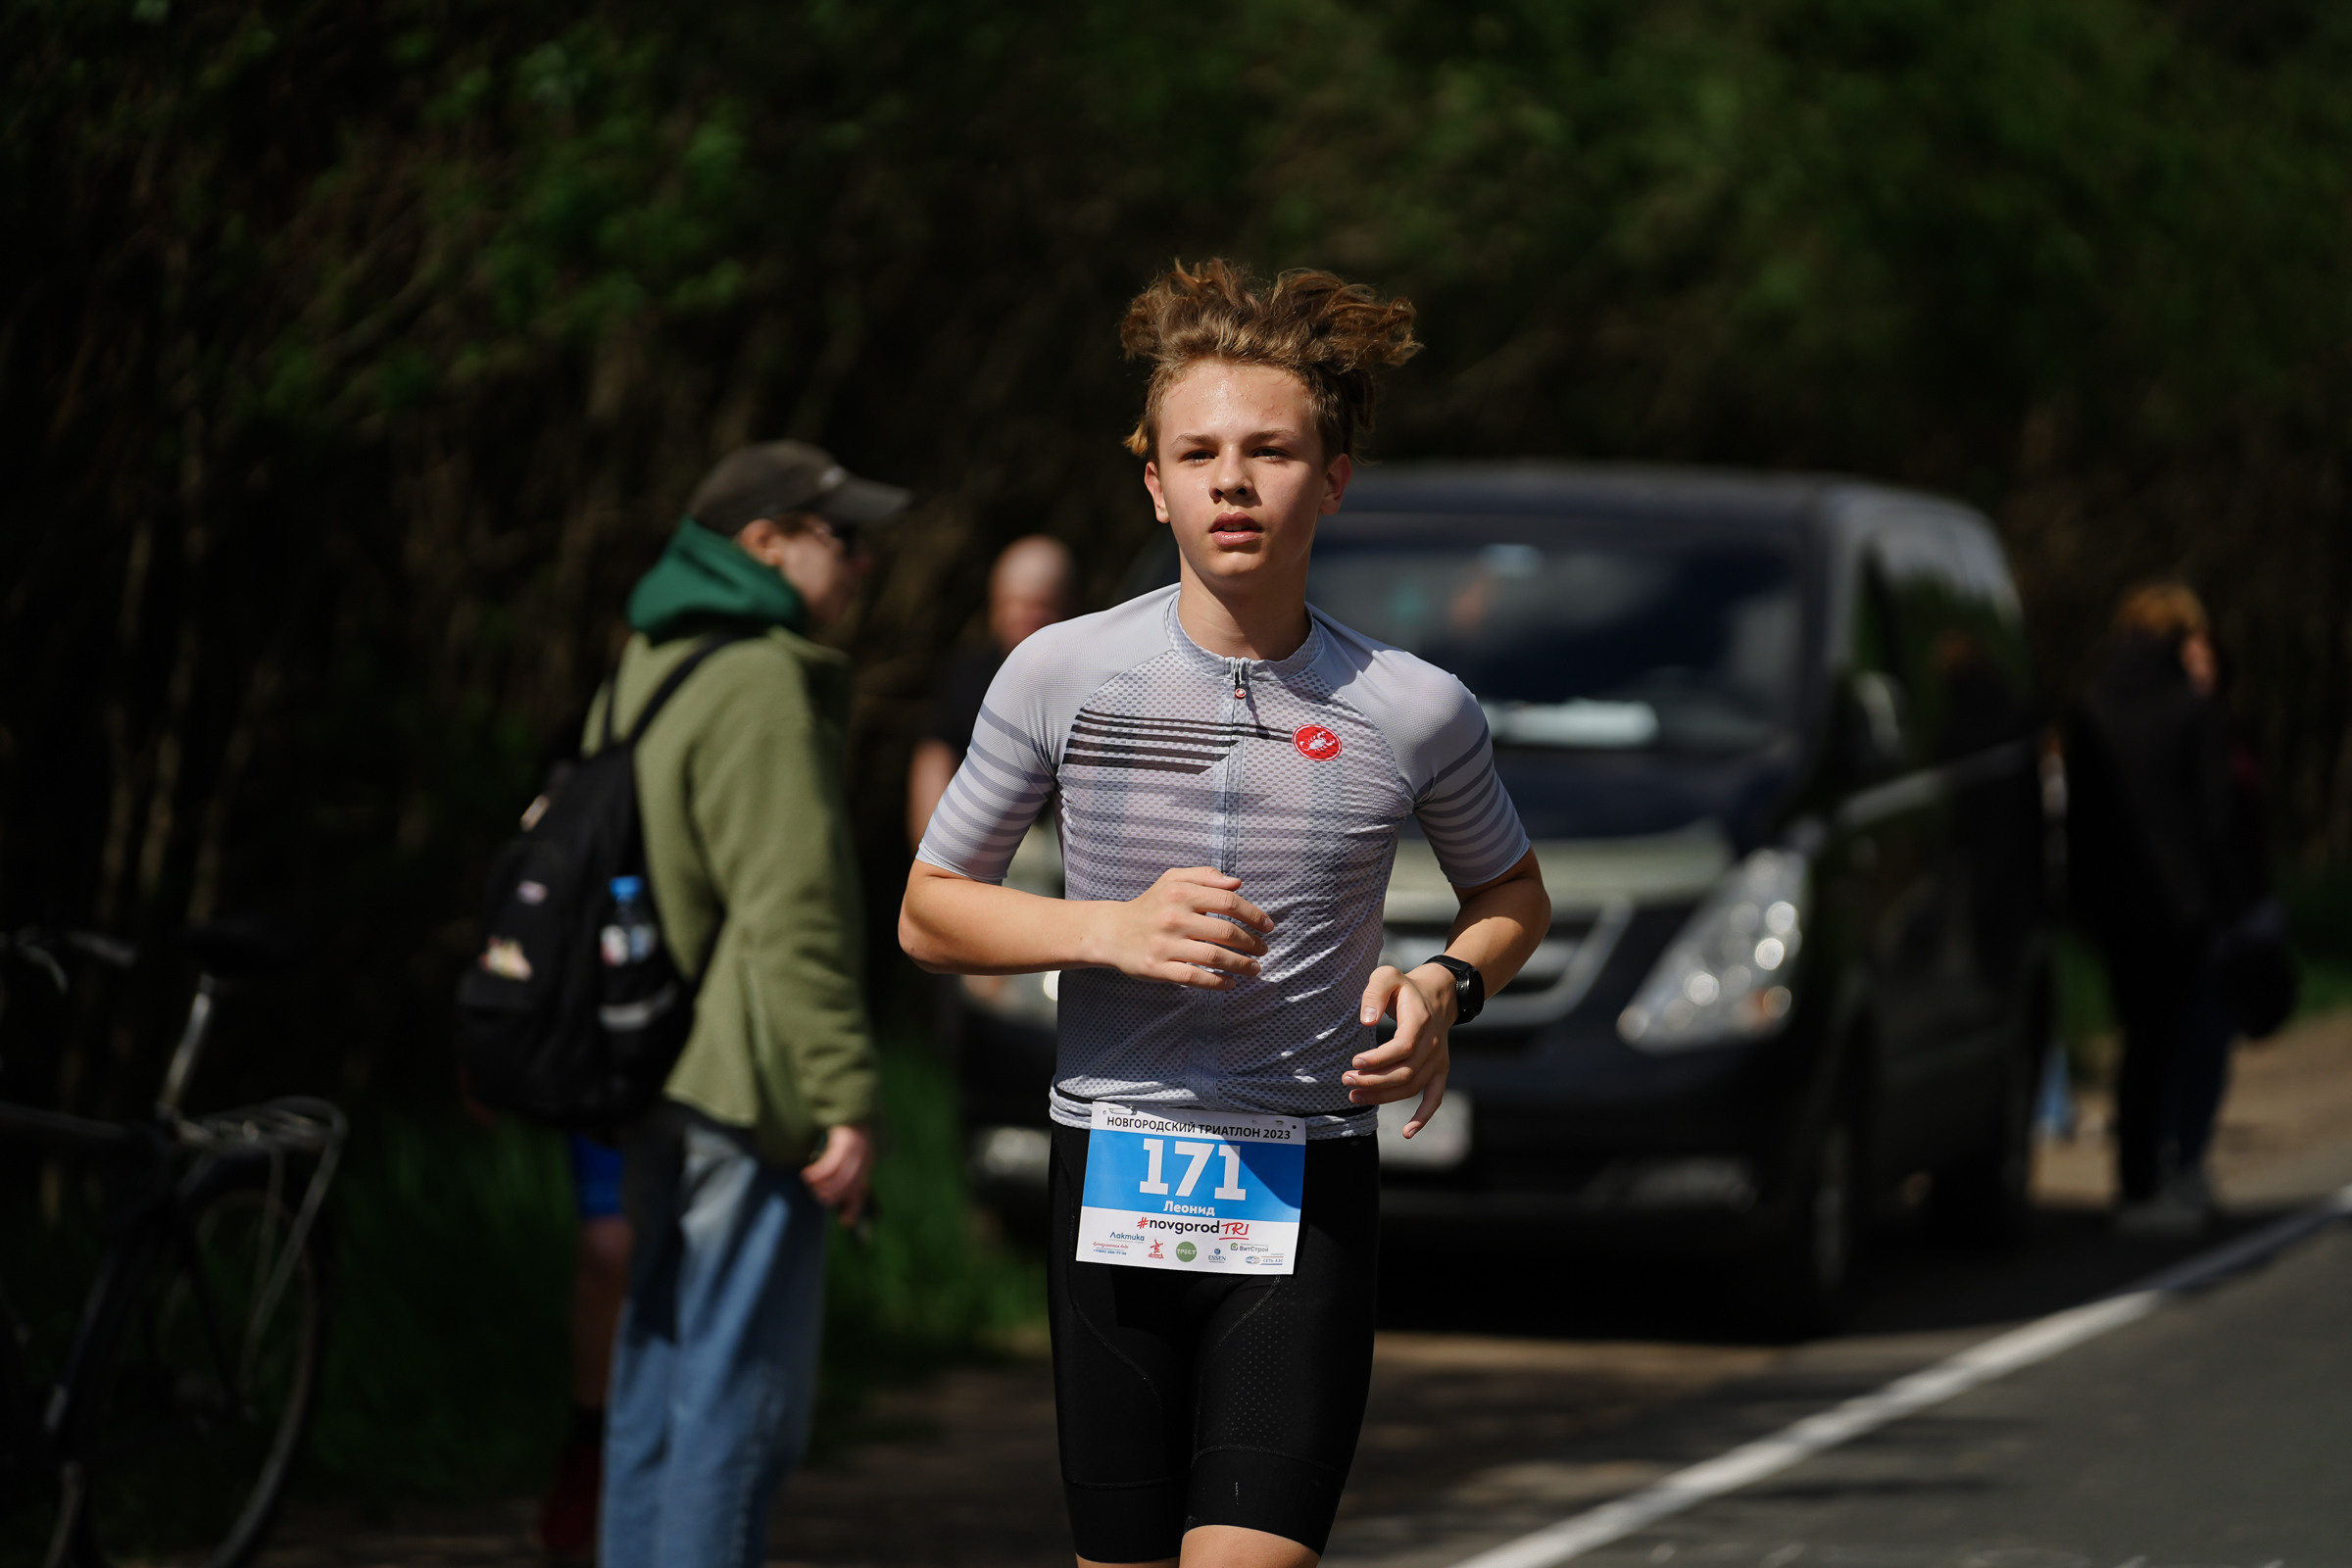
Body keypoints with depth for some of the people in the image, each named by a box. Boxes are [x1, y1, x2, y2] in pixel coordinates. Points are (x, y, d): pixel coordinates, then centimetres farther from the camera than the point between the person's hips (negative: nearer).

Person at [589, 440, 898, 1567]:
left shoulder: (645, 670, 17)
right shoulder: (759, 686, -15)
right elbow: (793, 916, -21)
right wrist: (845, 1096, -21)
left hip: (655, 1084, 10)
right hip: (746, 1094, -10)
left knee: (657, 1382, 15)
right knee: (741, 1394, -6)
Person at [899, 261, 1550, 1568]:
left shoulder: (1415, 711, -2)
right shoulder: (1062, 675, -2)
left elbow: (1512, 896, 17)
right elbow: (930, 912, 6)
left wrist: (1448, 991, -5)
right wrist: (1112, 930, -11)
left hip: (1311, 1196, -1)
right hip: (1111, 1172, 1)